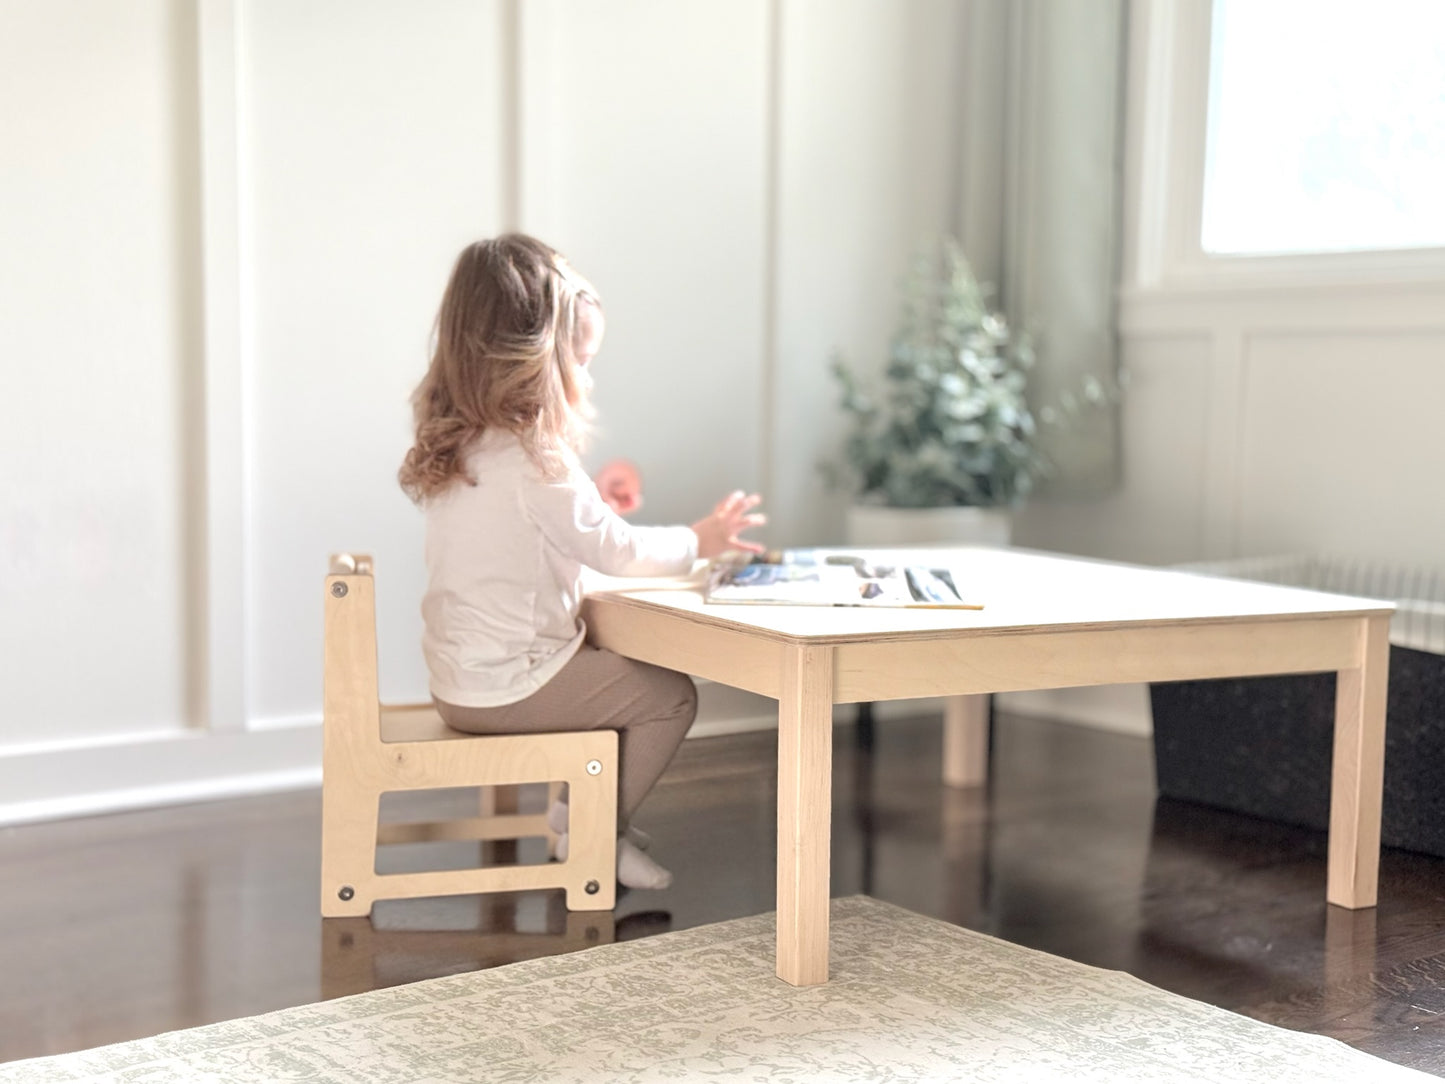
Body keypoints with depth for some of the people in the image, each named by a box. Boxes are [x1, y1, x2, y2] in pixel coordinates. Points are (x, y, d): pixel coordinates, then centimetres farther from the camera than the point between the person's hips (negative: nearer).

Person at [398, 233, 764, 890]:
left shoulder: (456, 446, 5)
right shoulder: (534, 459, -23)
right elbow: (619, 553, -14)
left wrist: (592, 499, 13)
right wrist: (700, 540, 1)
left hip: (459, 676, 10)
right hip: (509, 683, -10)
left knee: (624, 670, 26)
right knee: (669, 694, 2)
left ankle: (579, 810, 27)